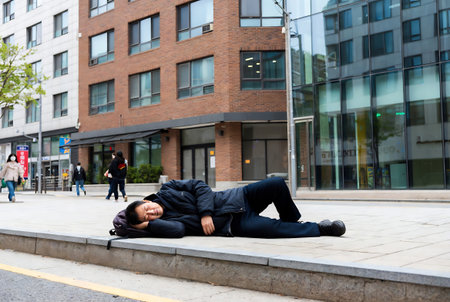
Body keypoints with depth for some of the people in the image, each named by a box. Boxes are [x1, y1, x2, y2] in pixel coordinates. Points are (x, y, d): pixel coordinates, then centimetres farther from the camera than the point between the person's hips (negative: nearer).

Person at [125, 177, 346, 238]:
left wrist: (205, 213, -13)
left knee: (276, 184, -13)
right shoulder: (163, 223, -8)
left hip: (237, 198, 5)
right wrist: (148, 225, -24)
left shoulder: (167, 191, 3)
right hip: (234, 225, -5)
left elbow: (198, 186, 0)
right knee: (275, 229, -25)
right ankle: (320, 229, -1)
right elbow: (176, 229, -29)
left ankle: (292, 220, 15)